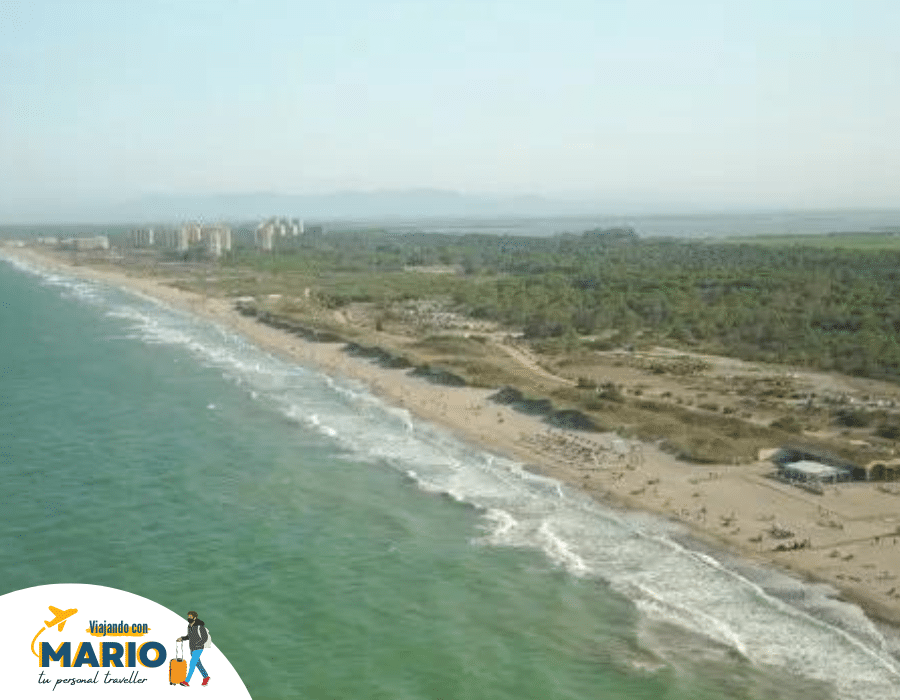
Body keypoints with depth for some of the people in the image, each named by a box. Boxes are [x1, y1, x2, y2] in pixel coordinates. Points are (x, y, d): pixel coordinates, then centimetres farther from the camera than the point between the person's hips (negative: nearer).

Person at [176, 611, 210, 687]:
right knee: (197, 664, 16)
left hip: (198, 649, -8)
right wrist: (182, 638, 2)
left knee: (192, 664, -13)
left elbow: (205, 637, -16)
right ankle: (206, 677, 33)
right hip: (192, 649, 8)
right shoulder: (189, 626, 5)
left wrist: (198, 645, -19)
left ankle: (186, 681, -14)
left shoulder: (199, 626, -19)